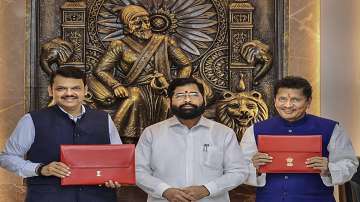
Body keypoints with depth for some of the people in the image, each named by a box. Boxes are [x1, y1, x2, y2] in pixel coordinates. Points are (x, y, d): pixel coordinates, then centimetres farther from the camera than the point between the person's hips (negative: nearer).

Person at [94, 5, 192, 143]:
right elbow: (100, 70, 5)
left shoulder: (164, 42, 14)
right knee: (134, 103, -29)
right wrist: (116, 85, -12)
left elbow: (185, 65, 15)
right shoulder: (120, 46, 9)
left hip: (161, 92, 2)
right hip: (134, 92, -2)